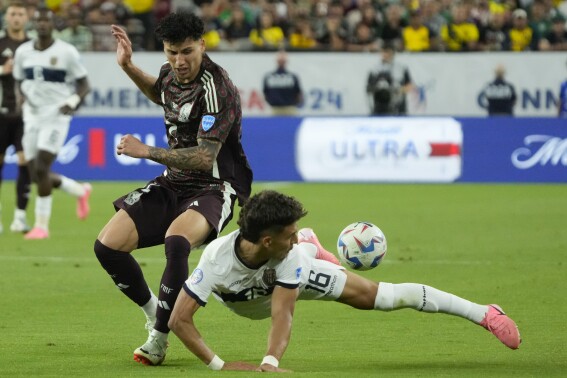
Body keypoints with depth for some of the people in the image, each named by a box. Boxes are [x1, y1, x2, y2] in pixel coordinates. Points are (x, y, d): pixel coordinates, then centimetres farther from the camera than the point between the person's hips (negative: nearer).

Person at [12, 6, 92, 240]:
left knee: (41, 169, -15)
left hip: (56, 116, -5)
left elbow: (84, 85, -1)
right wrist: (23, 98, -3)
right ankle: (80, 191, 30)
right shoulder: (23, 52, 6)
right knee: (36, 175, 4)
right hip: (32, 116, 5)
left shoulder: (66, 52, -6)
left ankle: (42, 225, -5)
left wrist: (73, 102, -20)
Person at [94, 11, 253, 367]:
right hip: (172, 183, 8)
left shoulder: (216, 88, -23)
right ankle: (153, 311, 19)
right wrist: (128, 66, 16)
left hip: (213, 188, -8)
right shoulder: (171, 73, 2)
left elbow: (204, 158, -27)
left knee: (176, 242, -37)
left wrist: (147, 151, -26)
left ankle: (159, 337, -19)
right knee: (108, 245, -6)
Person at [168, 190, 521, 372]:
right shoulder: (217, 259, -48)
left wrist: (270, 362, -63)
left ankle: (483, 313, 4)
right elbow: (180, 319, -48)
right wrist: (218, 364, -54)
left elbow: (283, 314, -46)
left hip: (296, 272, -1)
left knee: (380, 296, -8)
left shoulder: (292, 253, -42)